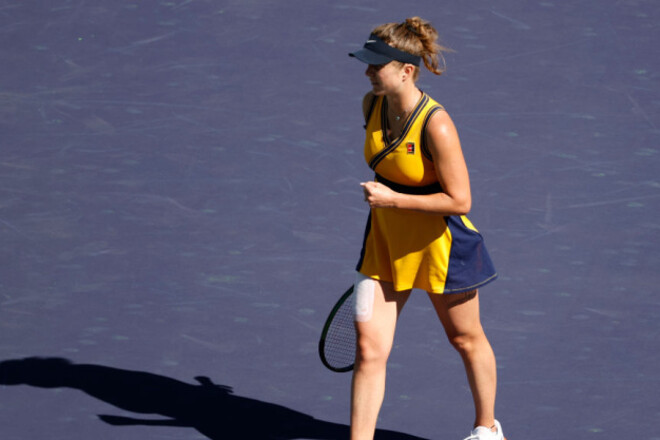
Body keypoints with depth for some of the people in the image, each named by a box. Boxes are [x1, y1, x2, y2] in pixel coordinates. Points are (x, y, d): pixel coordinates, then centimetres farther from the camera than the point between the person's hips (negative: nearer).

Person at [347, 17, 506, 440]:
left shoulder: (436, 126, -28)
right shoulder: (372, 105, -6)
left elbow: (460, 200, -24)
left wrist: (393, 200, -26)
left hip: (437, 244, -5)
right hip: (385, 242, 5)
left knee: (467, 340, 18)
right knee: (369, 348, -4)